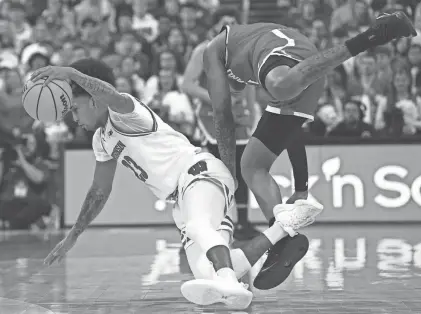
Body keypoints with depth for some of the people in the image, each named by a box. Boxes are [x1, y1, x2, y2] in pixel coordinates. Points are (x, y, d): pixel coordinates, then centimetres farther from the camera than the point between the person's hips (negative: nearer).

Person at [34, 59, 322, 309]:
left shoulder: (124, 112, -4)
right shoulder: (102, 140, 24)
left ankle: (229, 283, -70)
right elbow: (100, 192, 33)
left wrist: (73, 74, -40)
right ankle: (283, 228, -7)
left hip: (201, 172, -8)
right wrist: (71, 239, 34)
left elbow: (112, 96, -31)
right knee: (209, 277, -13)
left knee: (198, 228, -42)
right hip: (183, 199, 8)